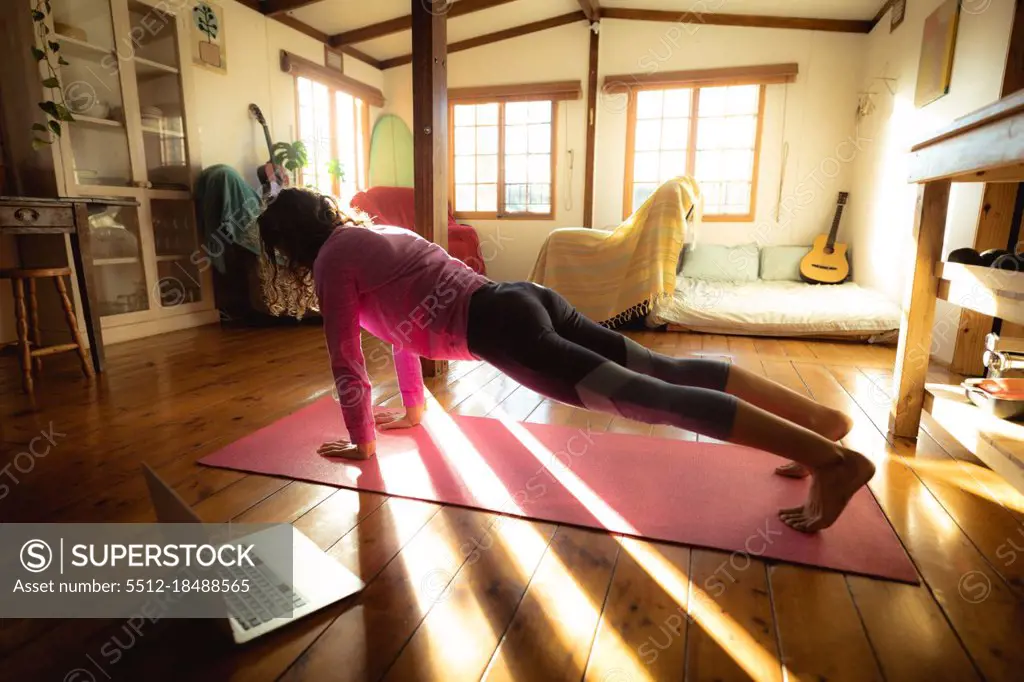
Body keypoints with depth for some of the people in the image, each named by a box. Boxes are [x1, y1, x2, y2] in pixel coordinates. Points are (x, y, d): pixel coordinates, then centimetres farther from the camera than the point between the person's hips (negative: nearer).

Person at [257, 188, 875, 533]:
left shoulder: (331, 261, 6)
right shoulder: (375, 231, 31)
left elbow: (348, 363, 6)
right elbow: (404, 320, 38)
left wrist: (363, 442, 20)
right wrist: (413, 411, 44)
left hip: (498, 324, -8)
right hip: (525, 298, 9)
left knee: (641, 395, -17)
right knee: (662, 369, 3)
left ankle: (834, 460, -19)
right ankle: (823, 417, 6)